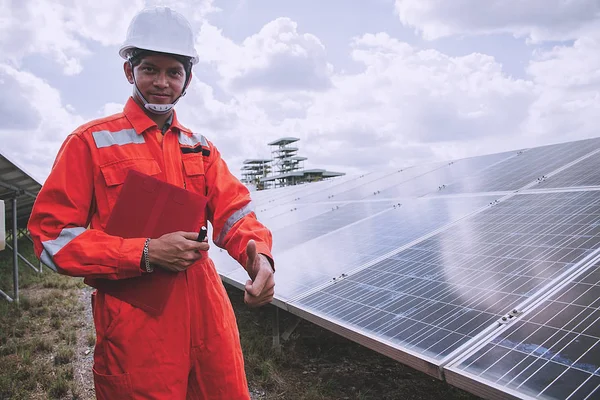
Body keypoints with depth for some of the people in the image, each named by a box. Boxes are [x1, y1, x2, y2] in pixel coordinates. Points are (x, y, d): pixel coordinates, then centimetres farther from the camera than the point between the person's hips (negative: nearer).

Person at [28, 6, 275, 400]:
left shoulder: (200, 147, 11)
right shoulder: (91, 142, -4)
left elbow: (233, 211, 2)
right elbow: (52, 234, -8)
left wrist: (258, 253, -21)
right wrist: (146, 253, -19)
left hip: (208, 313, 5)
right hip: (134, 324, -4)